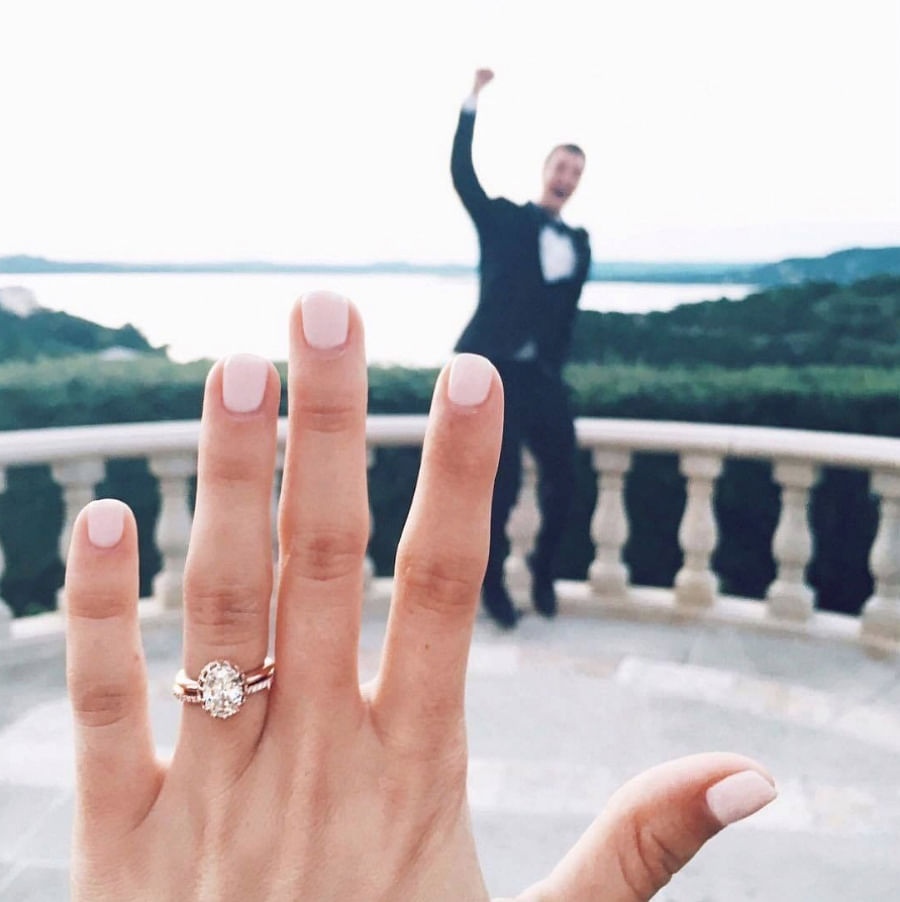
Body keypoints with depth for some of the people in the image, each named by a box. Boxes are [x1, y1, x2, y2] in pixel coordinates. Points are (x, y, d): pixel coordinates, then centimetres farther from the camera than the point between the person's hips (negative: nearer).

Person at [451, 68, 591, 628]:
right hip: (492, 369, -4)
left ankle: (543, 570, 26)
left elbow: (567, 314, 13)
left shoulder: (578, 243, 15)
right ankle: (493, 582, 17)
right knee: (503, 482, -4)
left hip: (541, 374, 4)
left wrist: (553, 368, 6)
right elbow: (461, 174, -9)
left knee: (563, 477, 2)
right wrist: (474, 101, -12)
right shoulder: (504, 219, 4)